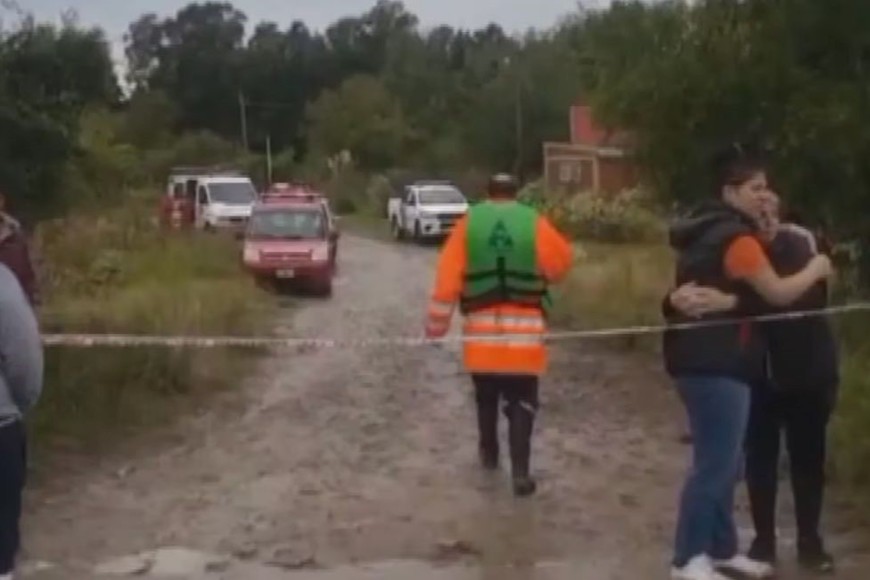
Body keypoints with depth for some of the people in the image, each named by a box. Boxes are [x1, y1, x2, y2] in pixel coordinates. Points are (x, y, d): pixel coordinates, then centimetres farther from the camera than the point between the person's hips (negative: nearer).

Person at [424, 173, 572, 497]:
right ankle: (520, 472, -3)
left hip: (482, 330, 2)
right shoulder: (534, 224, -4)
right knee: (522, 402, 4)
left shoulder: (469, 223, 0)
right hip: (524, 331, -2)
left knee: (486, 396, 21)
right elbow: (561, 262, 5)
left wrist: (436, 324, 3)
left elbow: (448, 277, -2)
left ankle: (489, 453, 36)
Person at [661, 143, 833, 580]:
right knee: (715, 464, -5)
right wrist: (815, 270, 3)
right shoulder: (736, 238, -16)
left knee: (723, 462, 15)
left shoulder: (706, 231, 16)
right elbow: (778, 293, -11)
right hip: (717, 364, -10)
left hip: (702, 358, 10)